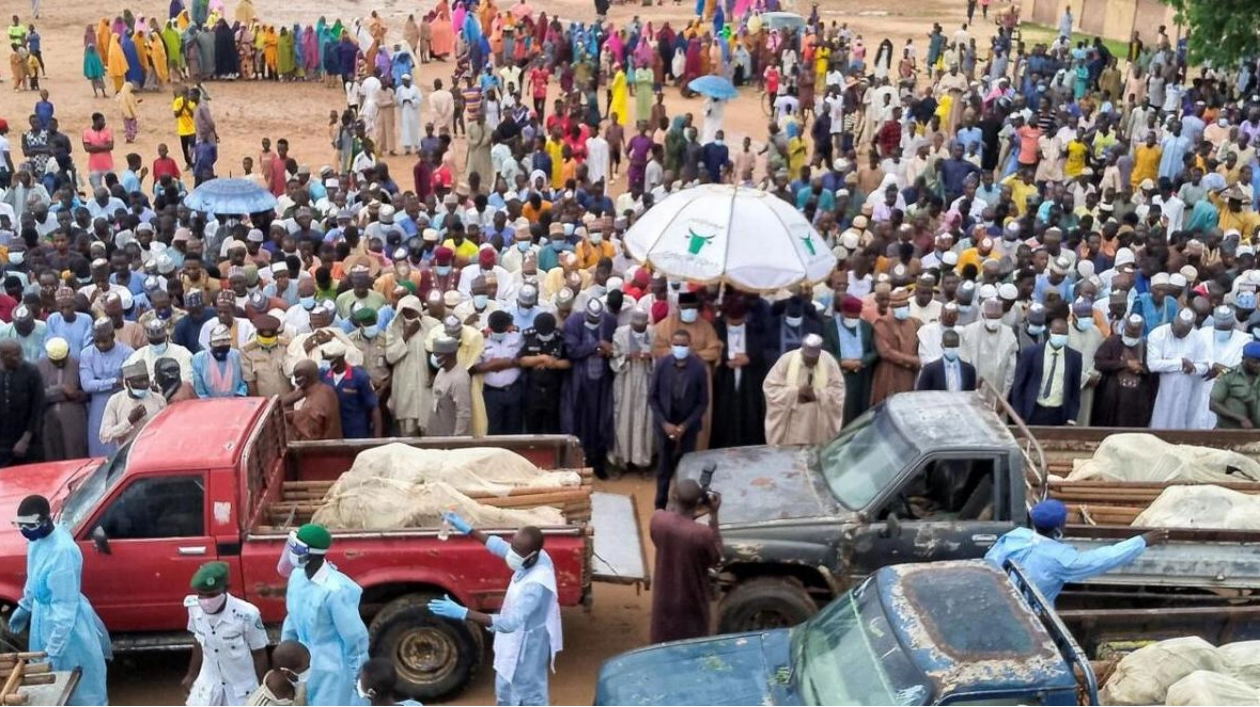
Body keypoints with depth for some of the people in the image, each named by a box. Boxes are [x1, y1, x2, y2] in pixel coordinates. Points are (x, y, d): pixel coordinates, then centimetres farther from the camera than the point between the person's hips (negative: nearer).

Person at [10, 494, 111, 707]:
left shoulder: (62, 551, -34)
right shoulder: (39, 538, -7)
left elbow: (65, 607, -30)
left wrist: (53, 651, -29)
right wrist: (25, 606, 23)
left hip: (65, 623, -8)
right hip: (43, 615, 8)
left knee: (78, 685, 10)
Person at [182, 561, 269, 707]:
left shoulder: (246, 615, -31)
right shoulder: (194, 607, -18)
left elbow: (259, 654, -15)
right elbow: (200, 643, 3)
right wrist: (192, 674, 14)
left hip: (241, 687, -4)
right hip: (209, 684, 4)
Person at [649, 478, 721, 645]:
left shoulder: (658, 519, -19)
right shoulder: (703, 533, -31)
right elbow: (715, 558, -11)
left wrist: (691, 516, -2)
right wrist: (714, 516, -16)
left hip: (664, 597, 4)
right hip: (691, 601, -4)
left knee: (662, 645, 25)